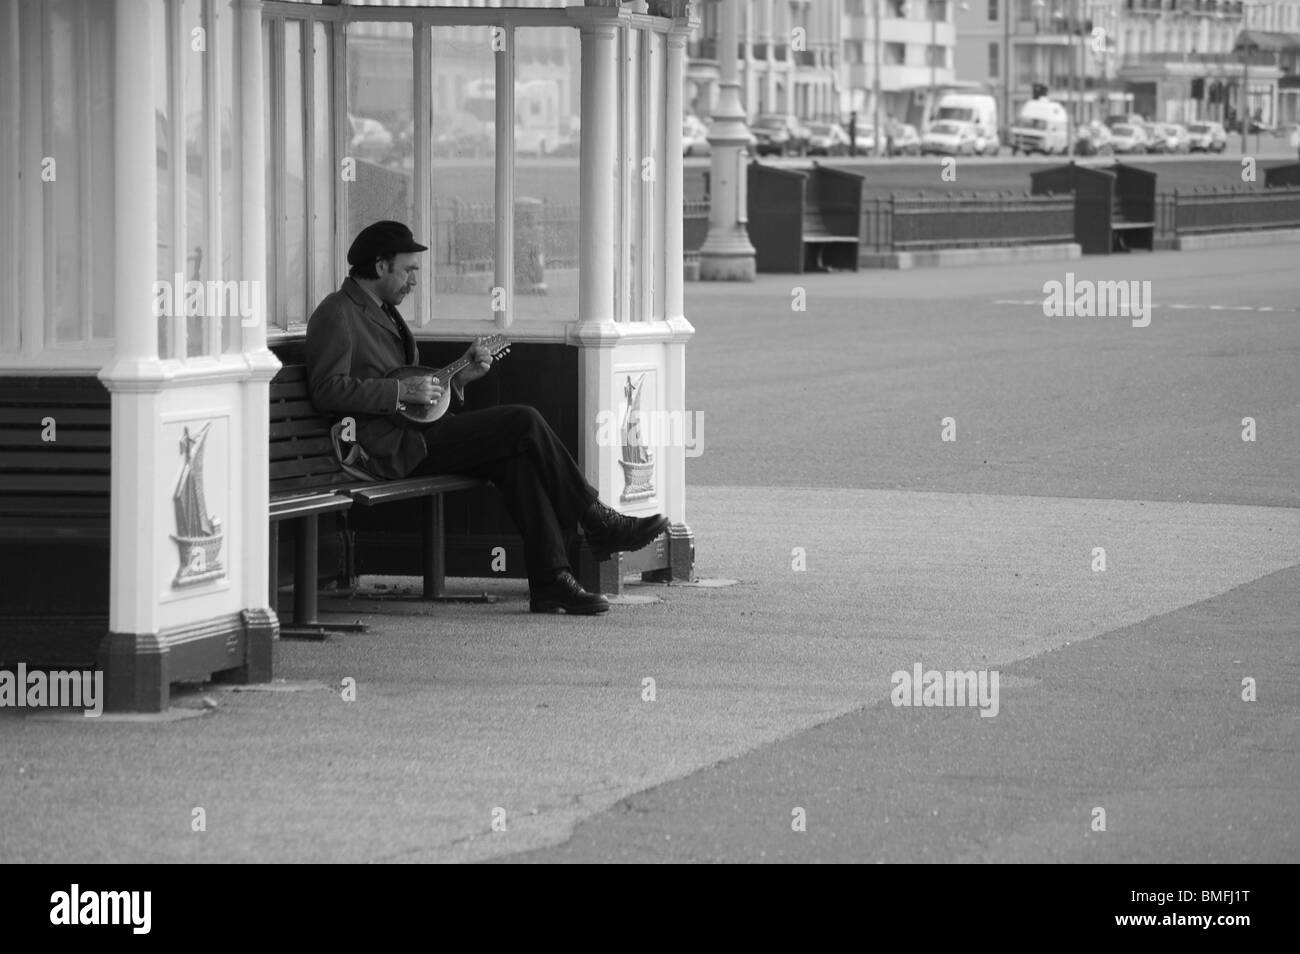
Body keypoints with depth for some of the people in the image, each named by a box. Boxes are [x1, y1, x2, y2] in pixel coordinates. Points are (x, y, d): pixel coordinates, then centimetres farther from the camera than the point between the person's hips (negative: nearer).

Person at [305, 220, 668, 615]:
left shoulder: (382, 312, 24)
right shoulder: (337, 314, -7)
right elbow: (327, 390, -18)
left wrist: (457, 377, 9)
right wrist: (403, 390, -20)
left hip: (415, 431, 9)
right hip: (392, 448, -9)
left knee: (515, 459, -13)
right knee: (523, 423, -15)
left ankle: (550, 581, -16)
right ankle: (595, 520, -4)